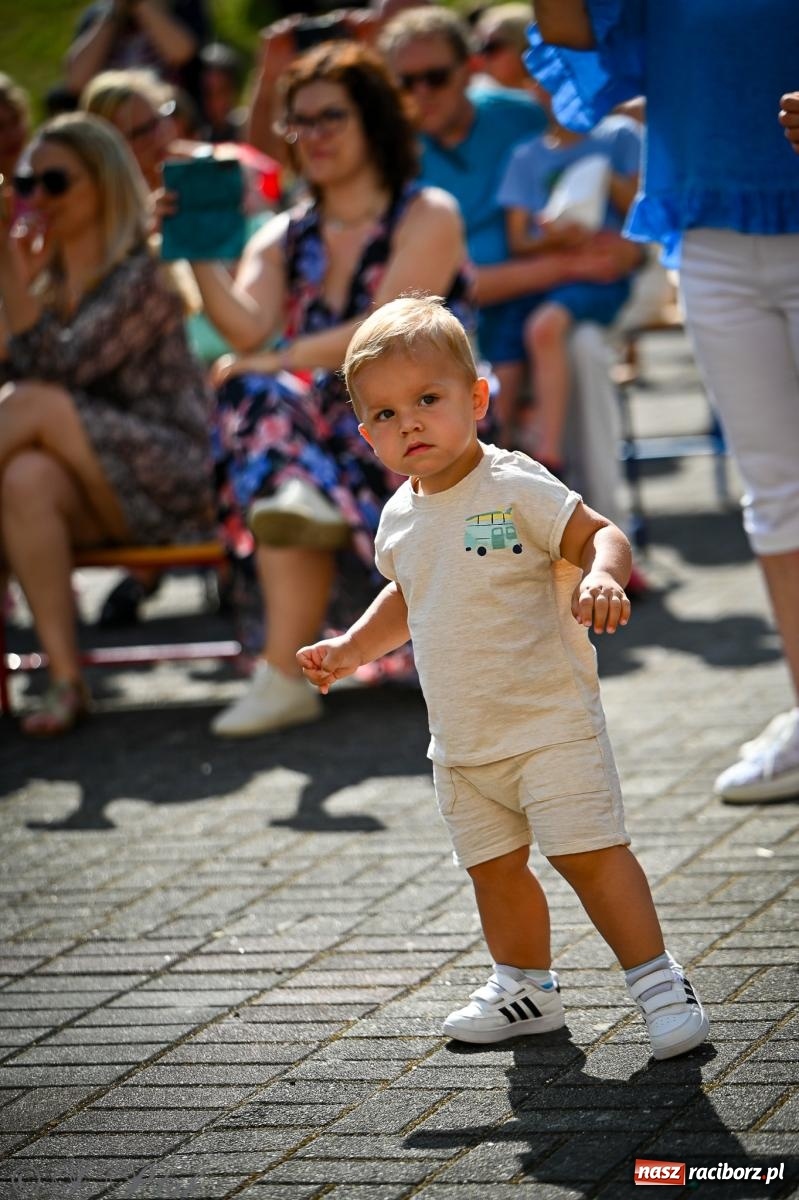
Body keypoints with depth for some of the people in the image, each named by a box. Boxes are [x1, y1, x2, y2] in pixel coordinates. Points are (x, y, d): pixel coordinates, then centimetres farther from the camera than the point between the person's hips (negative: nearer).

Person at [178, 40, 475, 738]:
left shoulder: (427, 216, 2)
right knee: (266, 401, -30)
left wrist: (285, 361, -22)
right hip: (319, 419, 4)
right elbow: (247, 328, -4)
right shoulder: (283, 238, 17)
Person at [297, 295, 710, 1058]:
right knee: (493, 866, 14)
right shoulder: (400, 520, 8)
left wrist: (601, 576, -38)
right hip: (461, 739, 7)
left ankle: (659, 984, -3)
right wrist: (352, 648, 20)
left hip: (550, 720, -7)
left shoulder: (517, 490, -14)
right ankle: (525, 988, 31)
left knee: (586, 851, -12)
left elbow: (599, 536, -18)